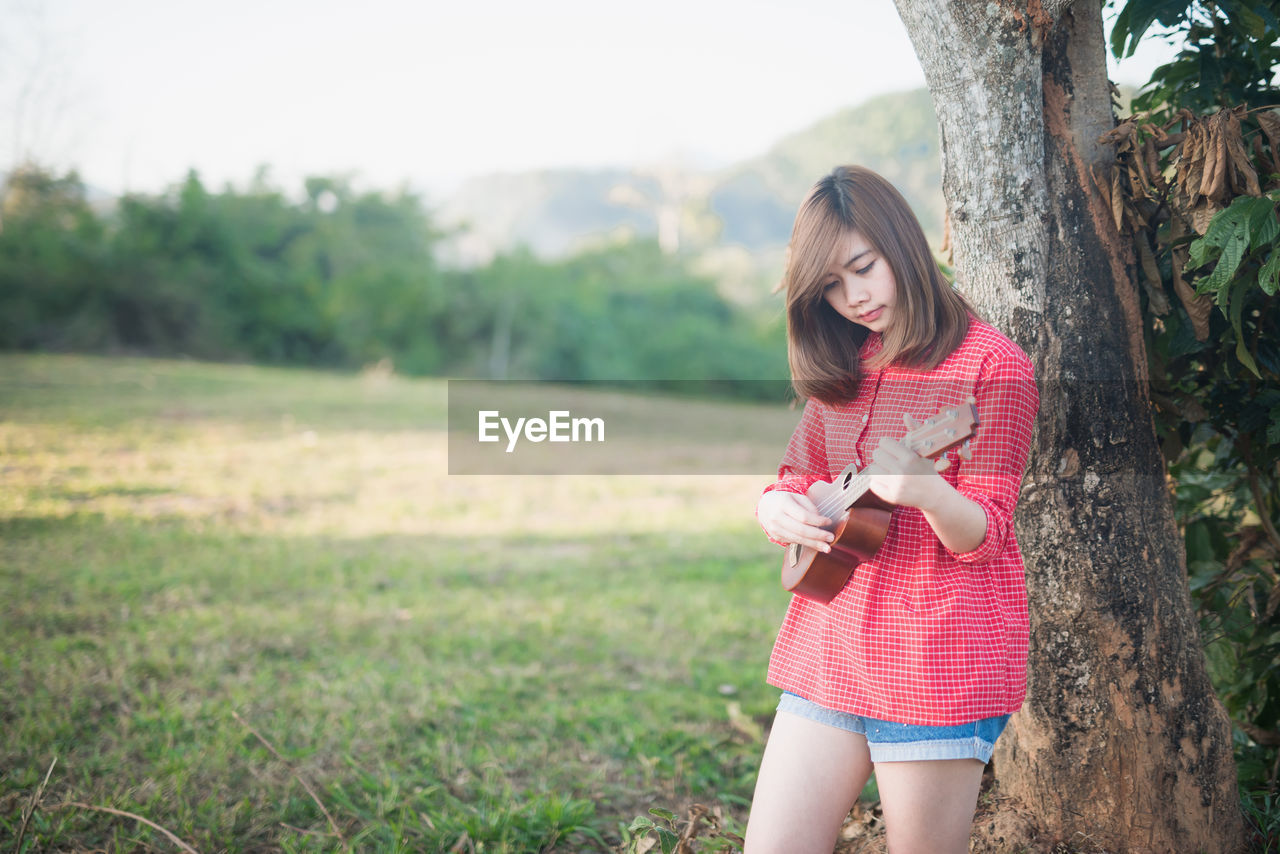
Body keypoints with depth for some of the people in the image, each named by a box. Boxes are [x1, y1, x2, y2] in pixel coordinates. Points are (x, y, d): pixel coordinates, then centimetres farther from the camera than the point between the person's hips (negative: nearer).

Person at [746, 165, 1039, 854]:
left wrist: (928, 492, -33)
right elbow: (797, 476, 18)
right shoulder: (842, 367, 13)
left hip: (936, 660, -6)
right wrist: (777, 508, -6)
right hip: (826, 646, 6)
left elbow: (982, 536, -11)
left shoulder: (989, 362, -7)